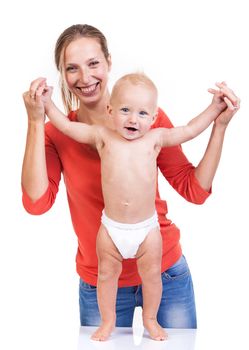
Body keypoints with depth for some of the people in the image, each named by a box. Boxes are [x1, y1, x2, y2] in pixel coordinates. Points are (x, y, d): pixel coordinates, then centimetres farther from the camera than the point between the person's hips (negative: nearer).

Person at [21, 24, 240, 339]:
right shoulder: (57, 132, -6)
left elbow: (195, 189, -6)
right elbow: (36, 203, -20)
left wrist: (220, 124, -14)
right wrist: (35, 123, -23)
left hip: (165, 273, 1)